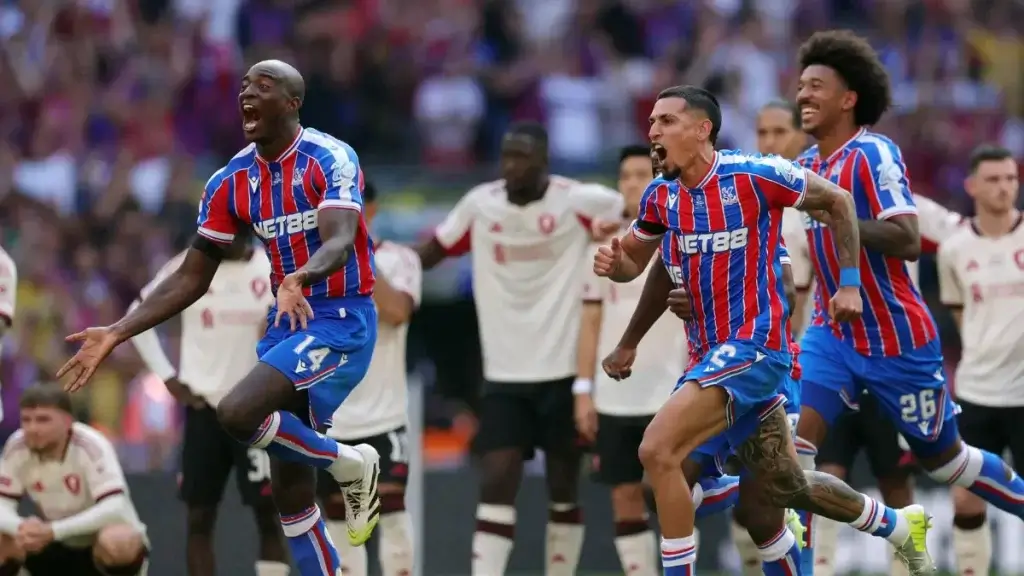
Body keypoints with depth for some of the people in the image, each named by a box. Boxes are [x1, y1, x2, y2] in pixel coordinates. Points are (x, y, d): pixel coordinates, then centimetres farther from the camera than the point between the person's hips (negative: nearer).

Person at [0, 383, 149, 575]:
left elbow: (114, 509, -36)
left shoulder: (91, 447, -25)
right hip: (60, 548, 5)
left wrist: (53, 530, -47)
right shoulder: (17, 447, -12)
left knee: (116, 542, -39)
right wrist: (20, 528, -37)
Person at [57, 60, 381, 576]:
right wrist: (118, 333, -1)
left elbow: (339, 242, -30)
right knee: (289, 487, 5)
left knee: (235, 413, -26)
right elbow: (192, 278, 7)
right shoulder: (231, 181, 4)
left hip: (342, 320, -7)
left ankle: (350, 465, -3)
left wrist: (300, 278, -51)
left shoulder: (330, 159, -14)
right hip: (288, 320, 7)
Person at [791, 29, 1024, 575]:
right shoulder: (809, 162, 6)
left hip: (896, 340, -6)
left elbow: (906, 240, -28)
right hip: (832, 334, 6)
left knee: (943, 459, 10)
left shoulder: (872, 153, -17)